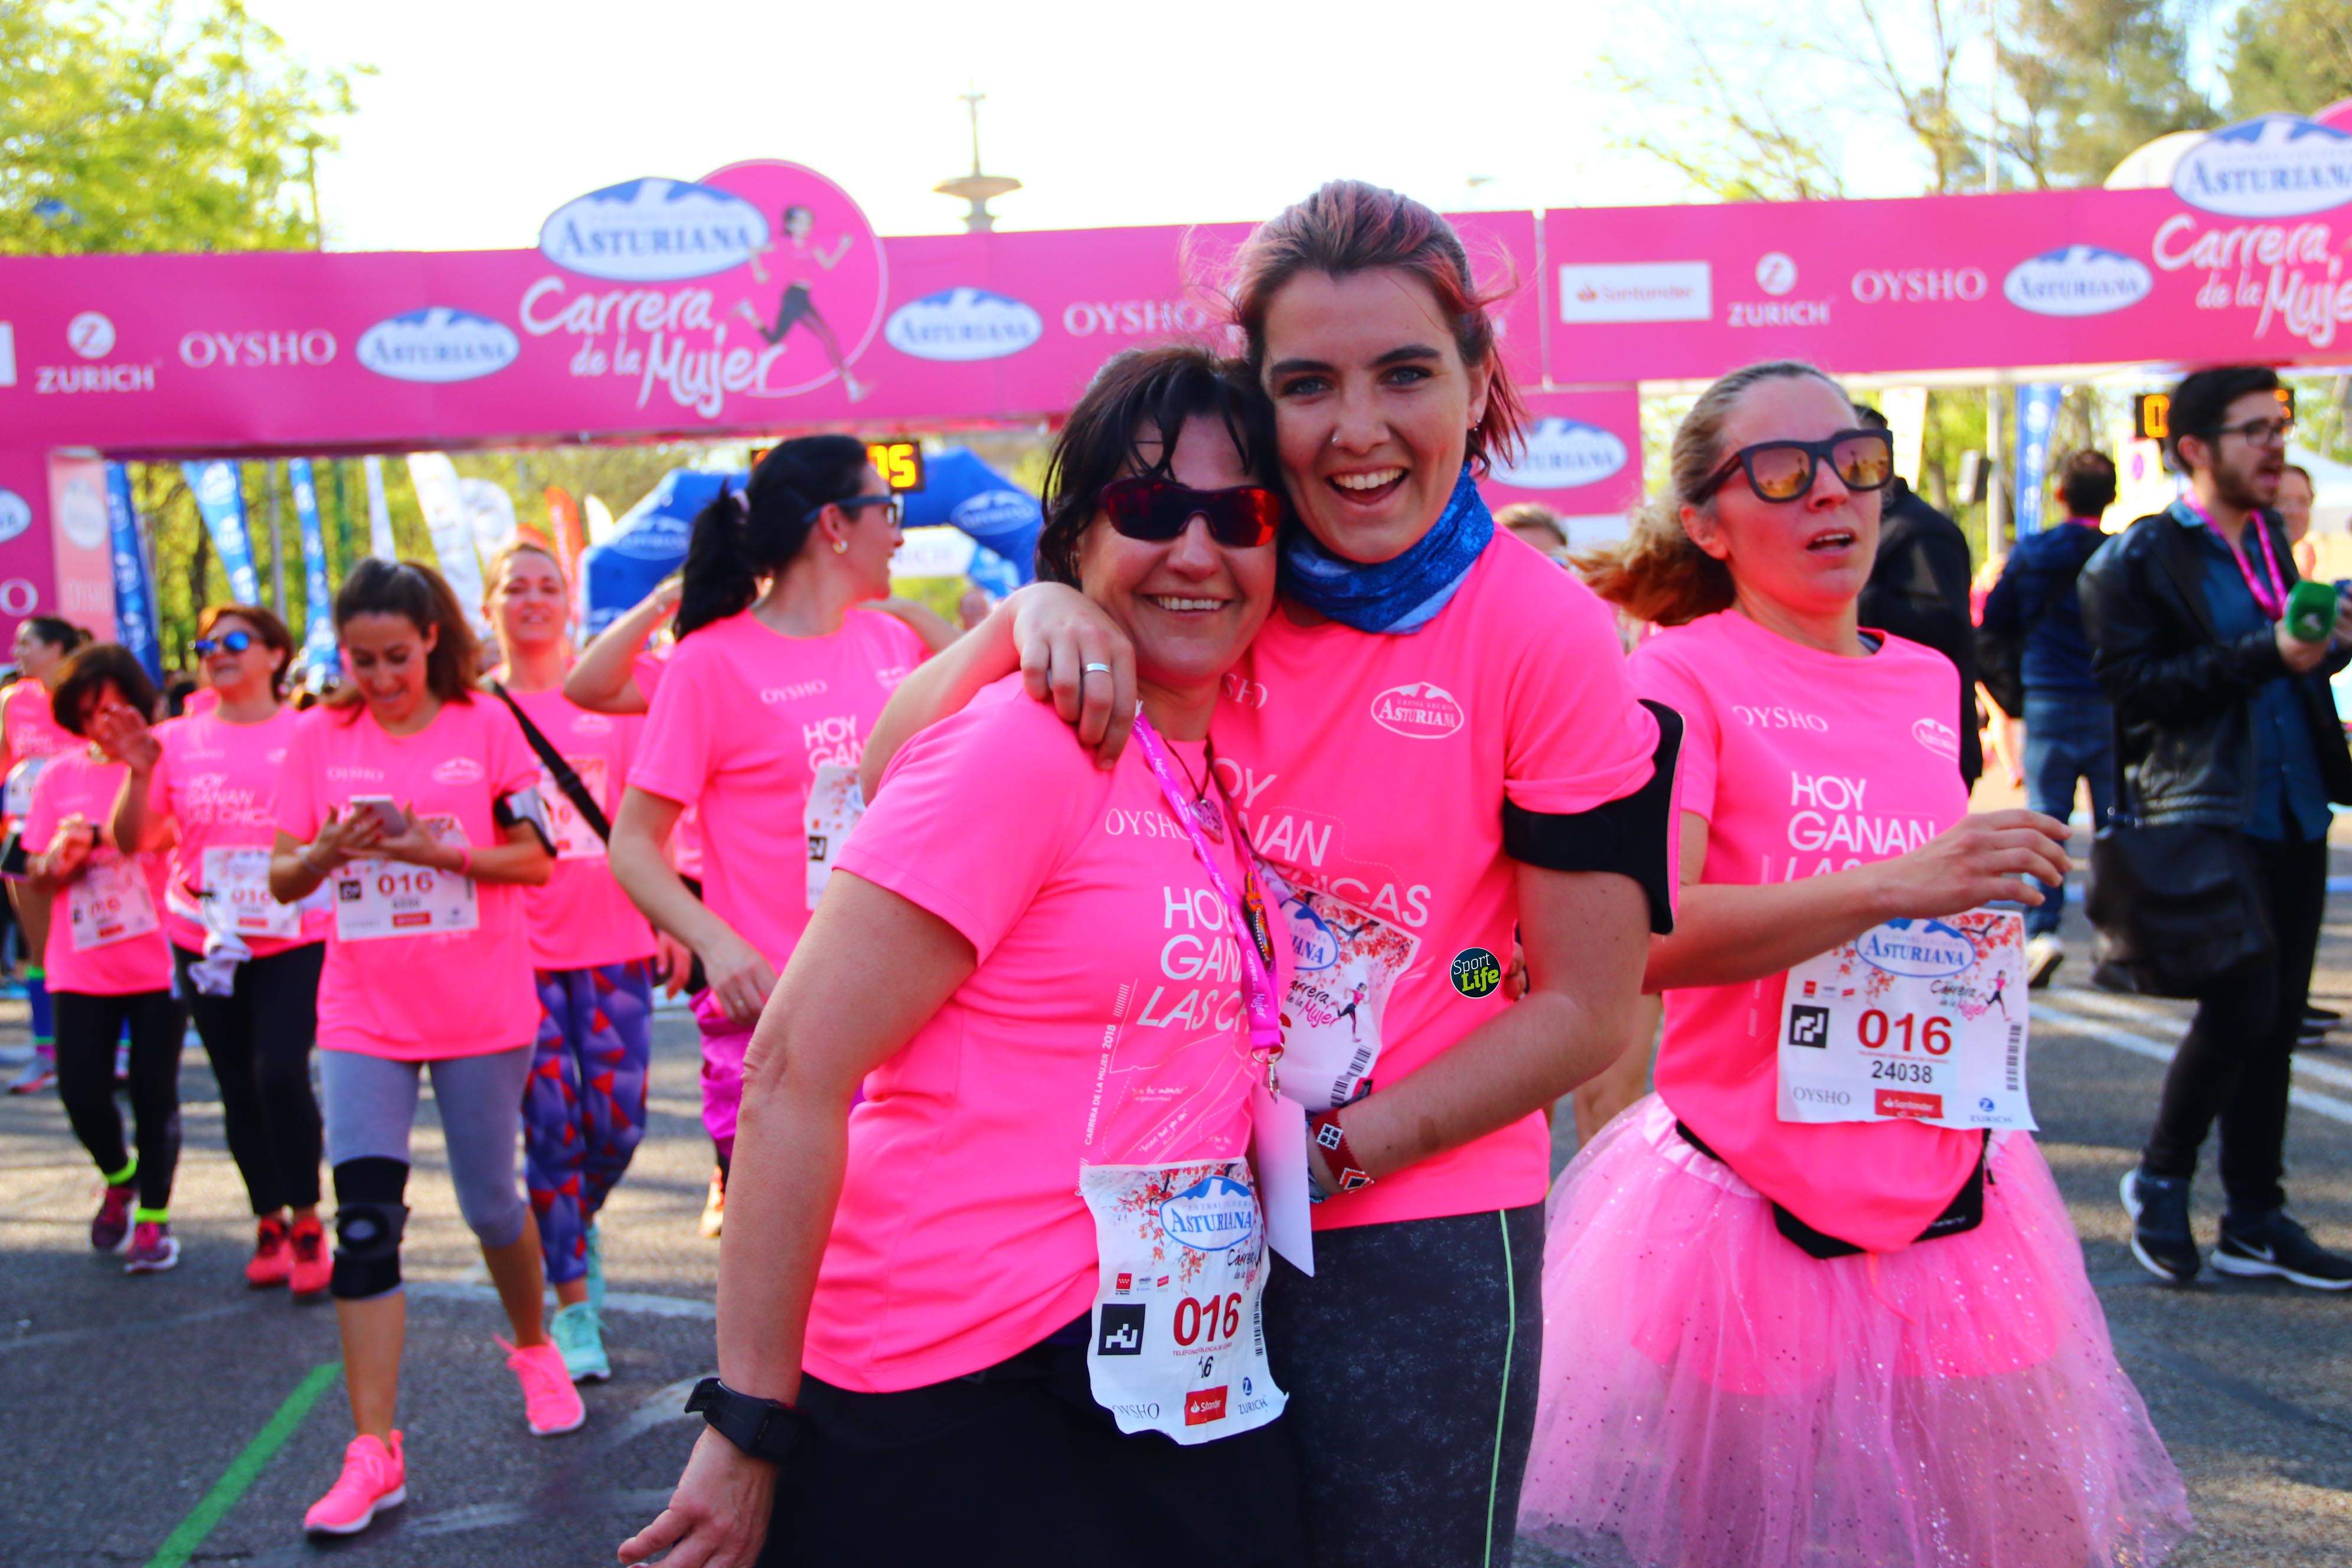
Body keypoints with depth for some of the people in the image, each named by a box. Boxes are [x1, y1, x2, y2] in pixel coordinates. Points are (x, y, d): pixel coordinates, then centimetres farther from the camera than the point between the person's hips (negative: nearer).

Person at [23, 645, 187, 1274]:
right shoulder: (59, 777, 6)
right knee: (82, 1091, -2)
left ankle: (154, 1216, 18)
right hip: (82, 968, 3)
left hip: (156, 960, -2)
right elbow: (37, 881, 10)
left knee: (154, 1094, 1)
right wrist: (63, 856, -12)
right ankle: (119, 1176, 29)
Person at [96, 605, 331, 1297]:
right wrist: (138, 774, -16)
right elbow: (131, 840, -1)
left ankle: (307, 1221, 4)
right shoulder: (177, 740, 2)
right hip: (206, 941, 3)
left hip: (294, 938, -3)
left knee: (281, 1075, -15)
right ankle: (269, 1222, 25)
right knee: (239, 1089, 10)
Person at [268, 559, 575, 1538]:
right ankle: (373, 1452, -2)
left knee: (491, 1205, 11)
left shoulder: (485, 725, -2)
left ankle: (533, 1348, 41)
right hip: (363, 1016, 1)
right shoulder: (318, 739, 2)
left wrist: (438, 850, -19)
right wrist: (327, 851, -19)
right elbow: (283, 881, 3)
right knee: (364, 1220, -7)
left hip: (482, 1012, -1)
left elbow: (536, 861, -4)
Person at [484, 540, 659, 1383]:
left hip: (613, 941, 1)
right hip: (521, 949, -1)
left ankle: (577, 1226, 31)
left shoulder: (613, 698, 6)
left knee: (617, 1118, 0)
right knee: (552, 1126, -2)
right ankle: (573, 1304, 10)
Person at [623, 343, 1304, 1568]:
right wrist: (751, 1424, -17)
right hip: (968, 1417, -7)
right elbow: (795, 1076, -17)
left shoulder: (1220, 771, 9)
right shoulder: (1023, 745, -14)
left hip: (1189, 1400, 8)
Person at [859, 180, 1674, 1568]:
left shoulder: (1545, 638, -12)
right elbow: (897, 775, -5)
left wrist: (1327, 1153, -13)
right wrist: (1028, 617, -24)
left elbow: (1587, 1012, -9)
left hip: (1410, 1238, -3)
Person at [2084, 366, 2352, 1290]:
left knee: (2278, 1022, 8)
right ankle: (2161, 1179, 9)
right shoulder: (2136, 561, -6)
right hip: (2207, 813, -7)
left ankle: (2255, 1221, 17)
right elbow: (2134, 685, -16)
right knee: (2242, 1007, -13)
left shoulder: (2271, 541, 17)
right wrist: (2267, 653, -21)